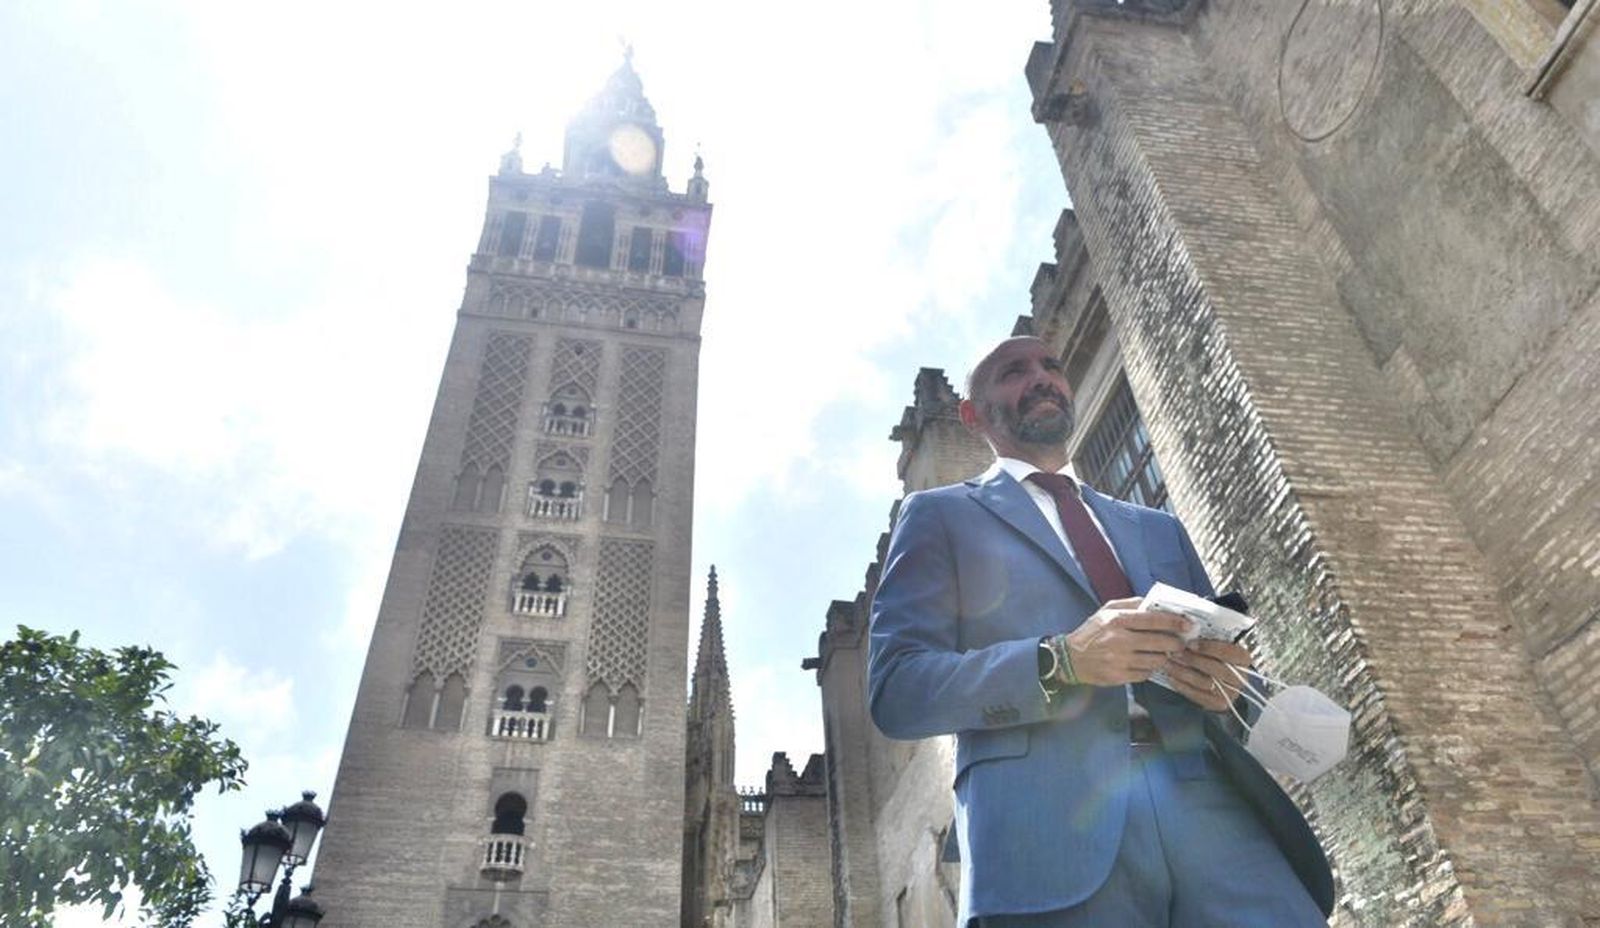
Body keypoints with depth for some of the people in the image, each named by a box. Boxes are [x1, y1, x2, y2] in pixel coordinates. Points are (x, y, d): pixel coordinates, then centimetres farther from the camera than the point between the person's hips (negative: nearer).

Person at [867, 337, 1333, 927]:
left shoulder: (1159, 529, 26)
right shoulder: (941, 516, 10)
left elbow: (1224, 656, 22)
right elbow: (895, 689, -2)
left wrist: (1225, 681, -2)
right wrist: (1062, 662, -15)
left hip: (1207, 804, 5)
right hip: (1052, 829, -4)